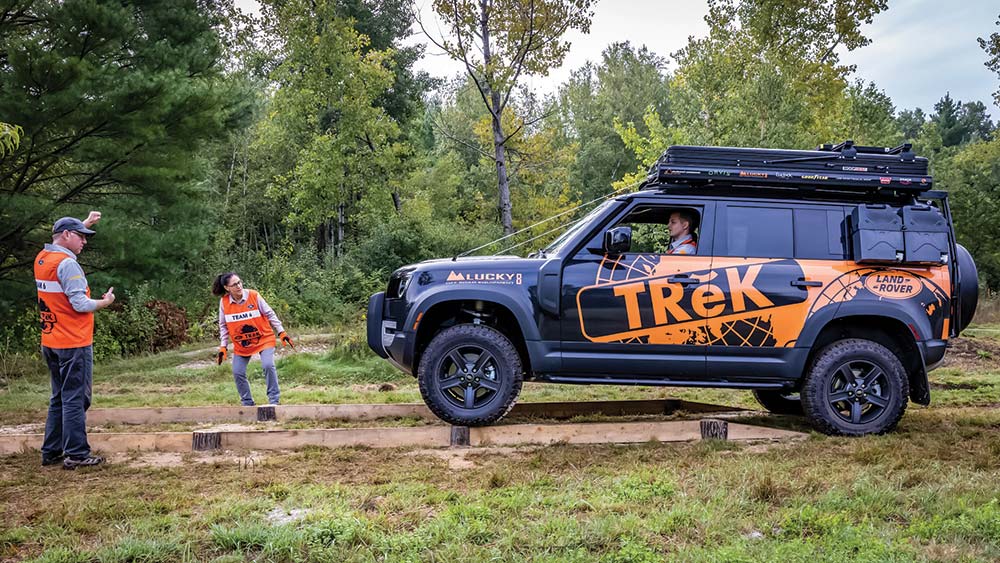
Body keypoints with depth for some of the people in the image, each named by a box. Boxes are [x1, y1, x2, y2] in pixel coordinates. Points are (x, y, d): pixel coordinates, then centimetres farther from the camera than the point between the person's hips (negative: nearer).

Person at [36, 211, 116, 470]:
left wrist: (85, 223, 33)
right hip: (74, 344, -9)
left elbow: (64, 239, 33)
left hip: (50, 343, 9)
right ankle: (76, 455, -1)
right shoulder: (67, 264, -17)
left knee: (59, 399, 16)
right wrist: (105, 302, -5)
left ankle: (51, 452, 20)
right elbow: (80, 304, -21)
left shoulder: (42, 259, 10)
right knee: (75, 400, -4)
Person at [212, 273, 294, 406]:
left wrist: (281, 332, -7)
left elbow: (270, 314, -5)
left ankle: (274, 400, -8)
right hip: (241, 344, 3)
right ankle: (247, 403, 16)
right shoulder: (224, 302, -8)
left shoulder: (253, 296, -14)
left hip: (264, 338, -3)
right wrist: (222, 347, 1)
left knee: (268, 366, -20)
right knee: (238, 373, -1)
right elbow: (223, 325, 4)